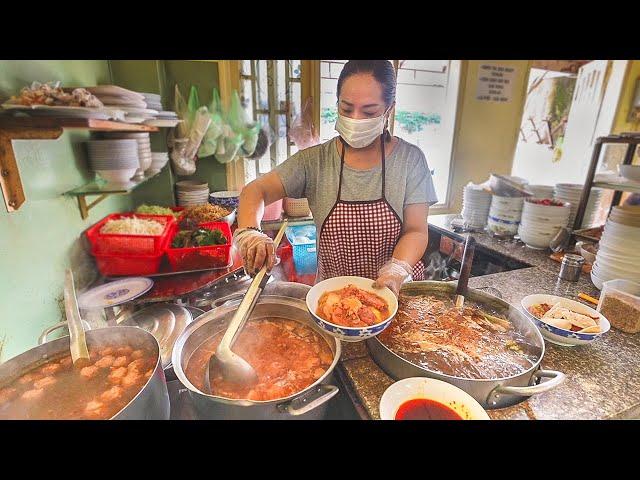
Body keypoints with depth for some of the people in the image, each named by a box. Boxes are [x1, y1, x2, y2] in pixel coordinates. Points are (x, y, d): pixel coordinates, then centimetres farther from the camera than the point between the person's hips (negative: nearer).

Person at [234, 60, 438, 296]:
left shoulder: (410, 159, -3)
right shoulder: (315, 160, -3)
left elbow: (415, 230, -5)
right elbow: (256, 190, -7)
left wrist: (396, 270, -24)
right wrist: (249, 232, -27)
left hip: (398, 289, 0)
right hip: (333, 292, 1)